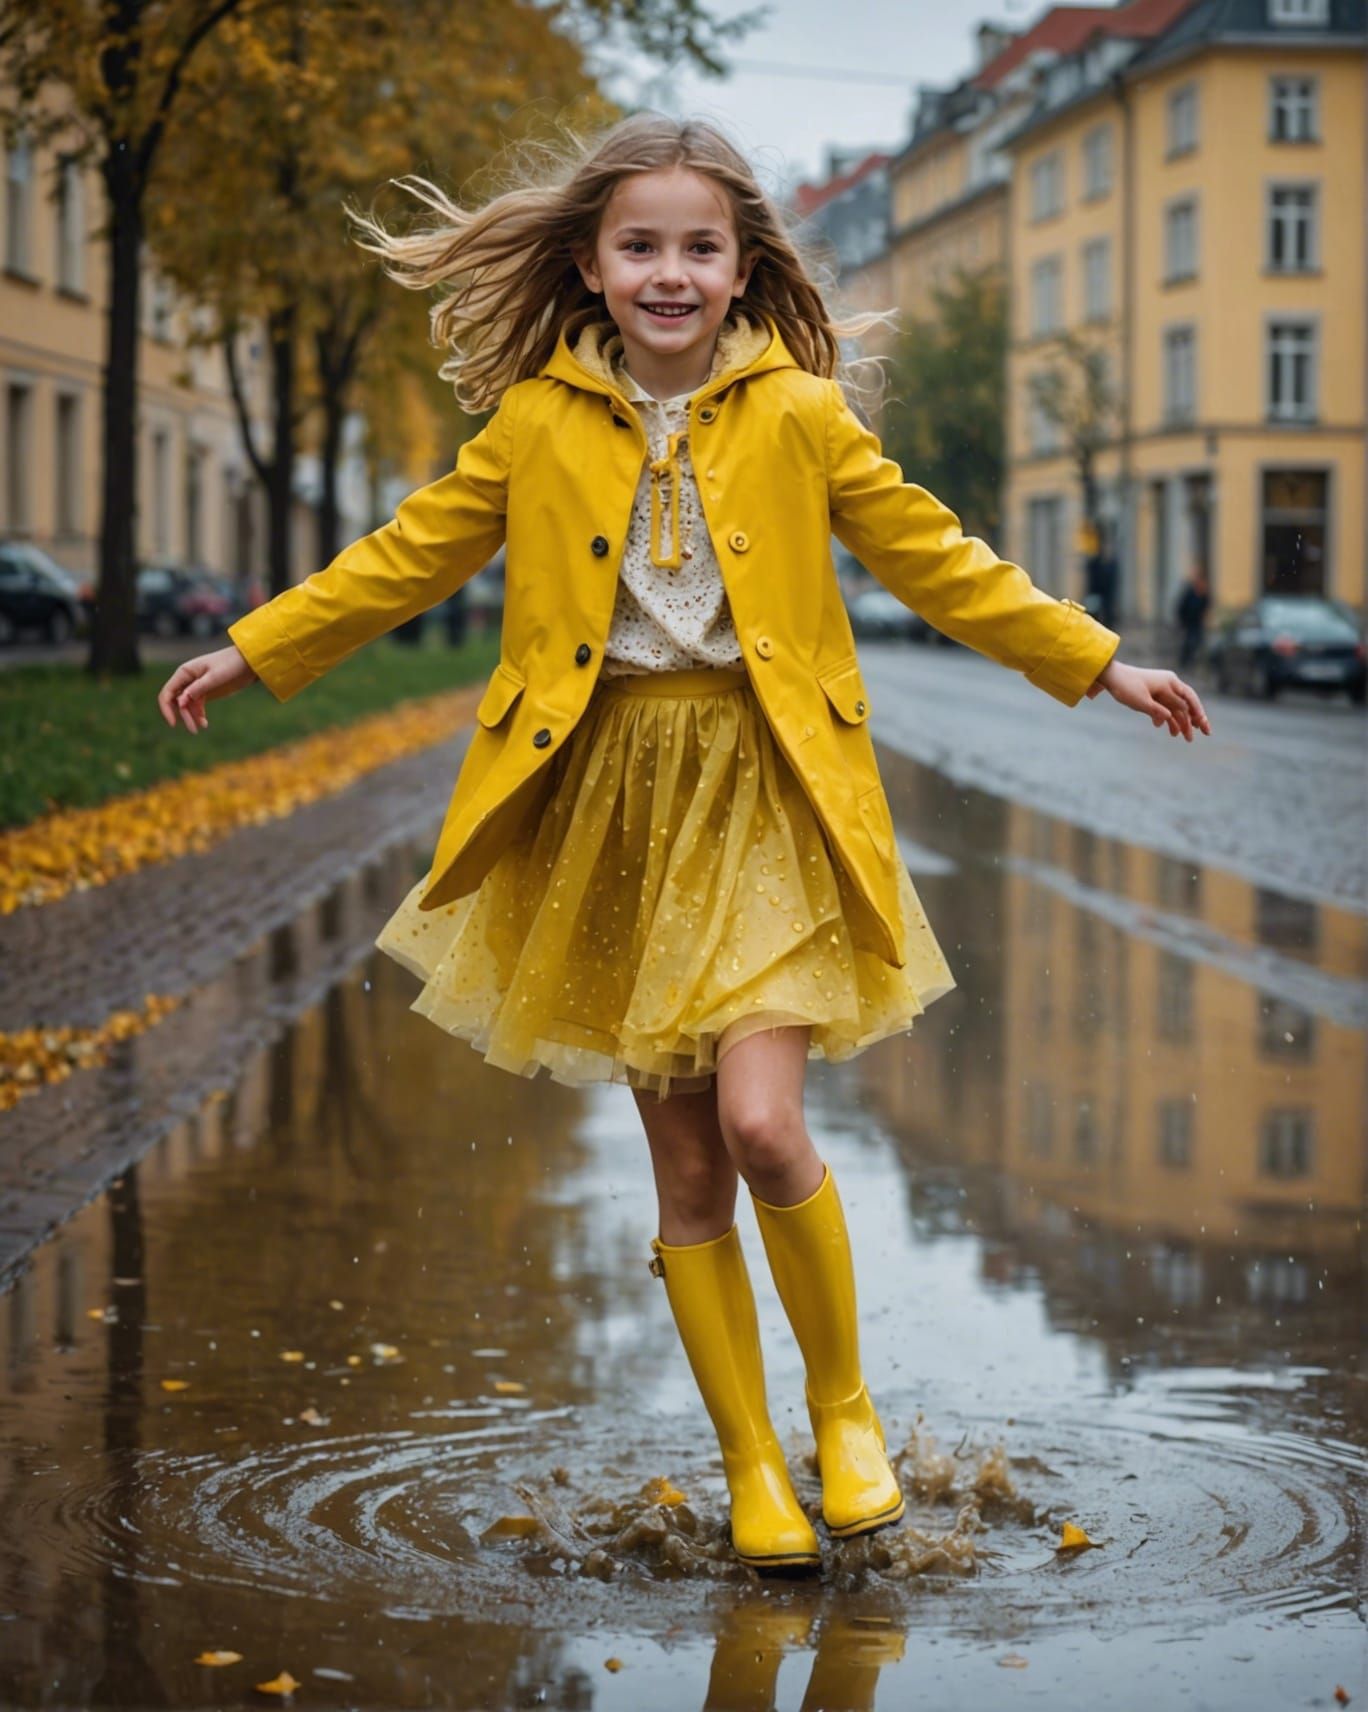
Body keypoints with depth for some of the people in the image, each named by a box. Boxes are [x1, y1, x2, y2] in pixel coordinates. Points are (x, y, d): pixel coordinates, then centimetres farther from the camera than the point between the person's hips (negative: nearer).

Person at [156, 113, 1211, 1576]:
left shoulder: (798, 415, 0)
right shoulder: (537, 423, 3)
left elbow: (934, 560, 7)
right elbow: (412, 555, 13)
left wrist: (1094, 663, 6)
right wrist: (254, 653, 16)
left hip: (766, 804, -2)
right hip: (611, 813, 2)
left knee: (760, 1126, -17)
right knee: (684, 1172, 6)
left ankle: (843, 1401, 10)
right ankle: (750, 1466, 21)